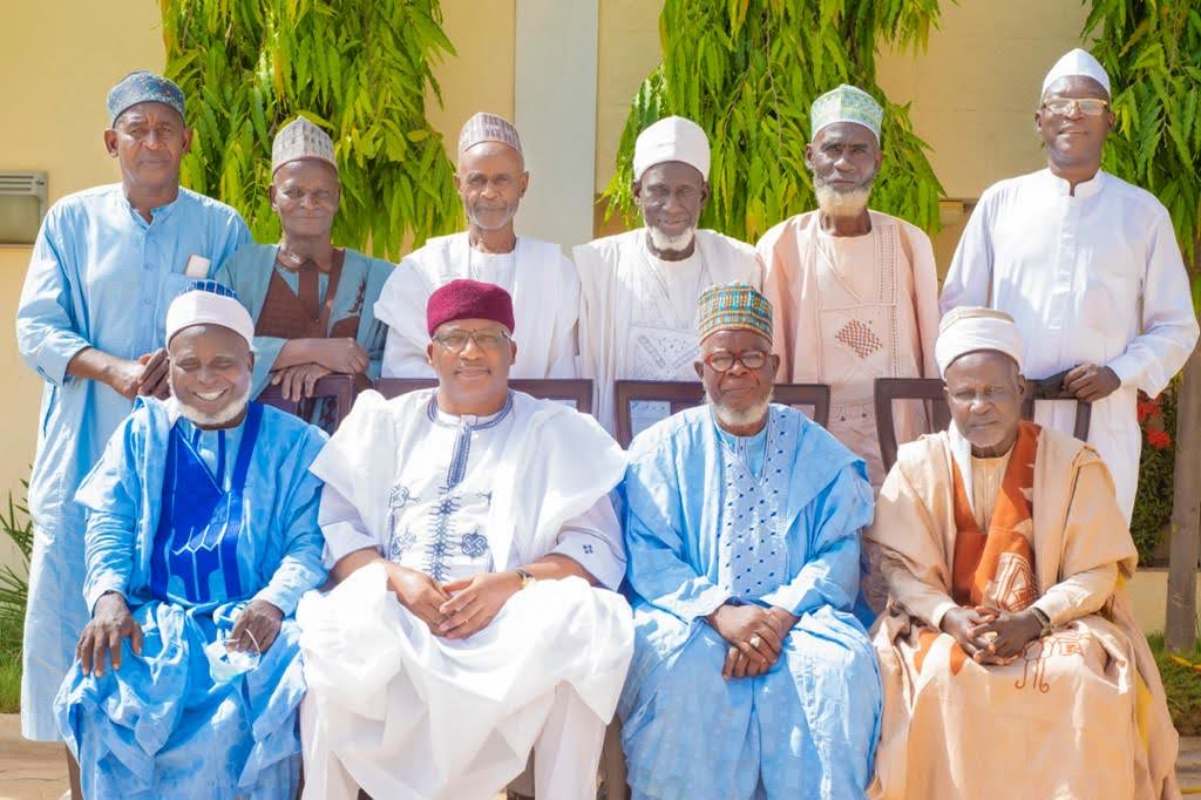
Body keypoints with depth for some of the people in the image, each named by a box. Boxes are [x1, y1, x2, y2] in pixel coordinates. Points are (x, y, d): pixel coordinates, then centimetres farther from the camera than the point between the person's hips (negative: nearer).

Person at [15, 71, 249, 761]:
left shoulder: (223, 228, 9)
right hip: (86, 452, 1)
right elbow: (37, 329, 3)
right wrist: (117, 371, -13)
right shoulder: (72, 220, 11)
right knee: (67, 612, -2)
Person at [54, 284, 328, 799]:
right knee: (104, 696, -29)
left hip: (252, 620, -2)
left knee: (247, 705, -33)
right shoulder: (141, 434, 18)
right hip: (154, 616, 2)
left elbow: (310, 540, 0)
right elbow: (108, 526, 9)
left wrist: (273, 602, -20)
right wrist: (109, 596, -12)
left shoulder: (295, 443, 10)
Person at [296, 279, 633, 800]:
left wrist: (514, 582, -15)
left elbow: (598, 548, 4)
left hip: (512, 625, -1)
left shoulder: (559, 432, 15)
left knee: (579, 627, -33)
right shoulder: (385, 422, 21)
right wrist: (394, 577, -12)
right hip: (392, 622, 1)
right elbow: (336, 527, 9)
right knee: (331, 637, -32)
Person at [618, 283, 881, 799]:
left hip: (795, 616, 1)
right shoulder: (662, 448, 10)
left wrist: (780, 615, -16)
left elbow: (839, 554, 2)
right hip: (690, 614, -1)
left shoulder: (819, 451, 12)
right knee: (679, 663, -33)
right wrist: (719, 611, -17)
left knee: (842, 664, -29)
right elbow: (647, 556, -1)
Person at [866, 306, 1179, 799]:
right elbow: (899, 568, -3)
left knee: (1084, 679, -30)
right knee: (939, 676, -32)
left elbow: (1095, 573, -3)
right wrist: (949, 617, -21)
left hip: (1052, 625, 0)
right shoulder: (918, 465, 2)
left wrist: (1032, 621, -19)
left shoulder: (1072, 464, 1)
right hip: (946, 623, 0)